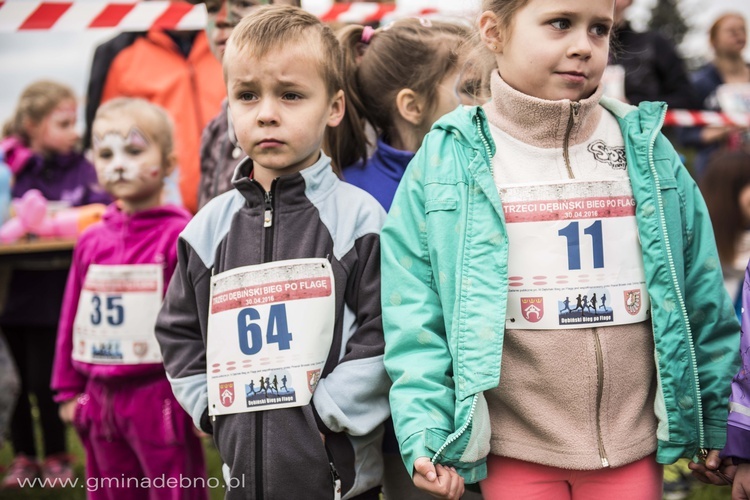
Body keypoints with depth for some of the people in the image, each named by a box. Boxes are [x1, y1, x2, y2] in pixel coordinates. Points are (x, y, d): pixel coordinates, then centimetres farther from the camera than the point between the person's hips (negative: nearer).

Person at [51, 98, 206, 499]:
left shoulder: (180, 236, -10)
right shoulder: (92, 241, 9)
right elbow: (72, 317, 15)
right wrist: (69, 389, 15)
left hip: (161, 397, -6)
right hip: (103, 397, 6)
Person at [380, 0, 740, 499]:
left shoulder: (646, 150, 2)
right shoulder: (448, 159, -5)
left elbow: (701, 295, 7)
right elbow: (416, 313, -5)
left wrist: (717, 418, 9)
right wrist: (426, 430, -12)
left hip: (633, 447, 2)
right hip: (514, 453, -2)